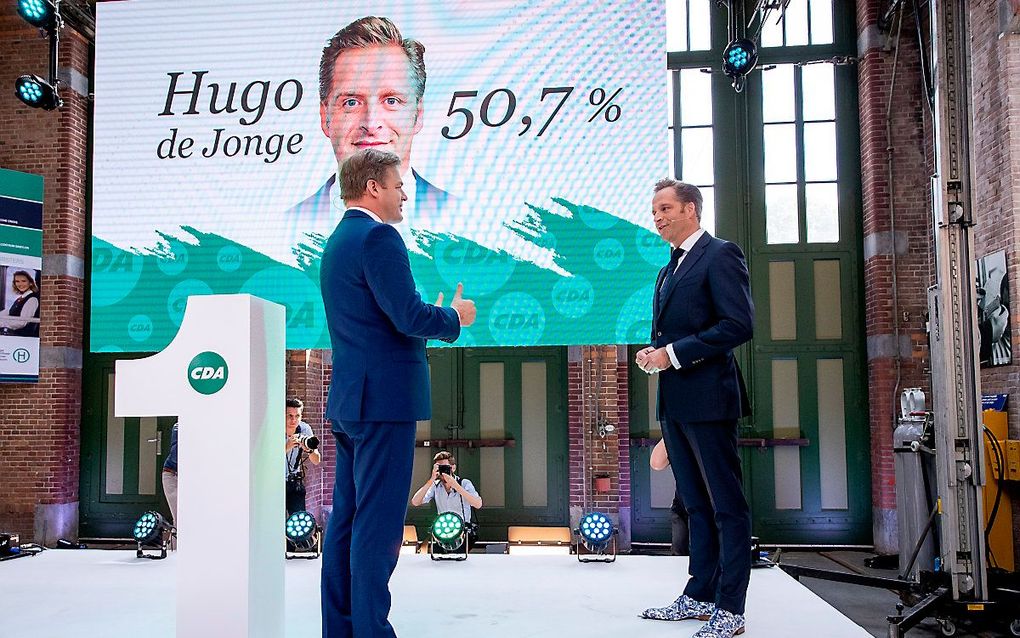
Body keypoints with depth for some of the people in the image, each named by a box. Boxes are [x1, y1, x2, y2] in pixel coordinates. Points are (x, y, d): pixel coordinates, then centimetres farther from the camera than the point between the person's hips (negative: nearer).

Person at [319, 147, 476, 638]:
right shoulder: (377, 236, -13)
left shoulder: (337, 241, 18)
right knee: (378, 524, -5)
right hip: (385, 399, -10)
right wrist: (453, 317, -2)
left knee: (346, 519, 13)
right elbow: (409, 316, -21)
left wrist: (433, 321, 20)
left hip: (349, 398, 10)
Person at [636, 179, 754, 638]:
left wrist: (674, 354, -18)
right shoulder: (669, 269, 20)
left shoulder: (720, 255, -8)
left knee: (727, 508, 0)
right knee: (697, 505, 16)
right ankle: (700, 596, 26)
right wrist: (653, 352, 3)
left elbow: (739, 324, -18)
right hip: (675, 404, 9)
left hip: (707, 399, -9)